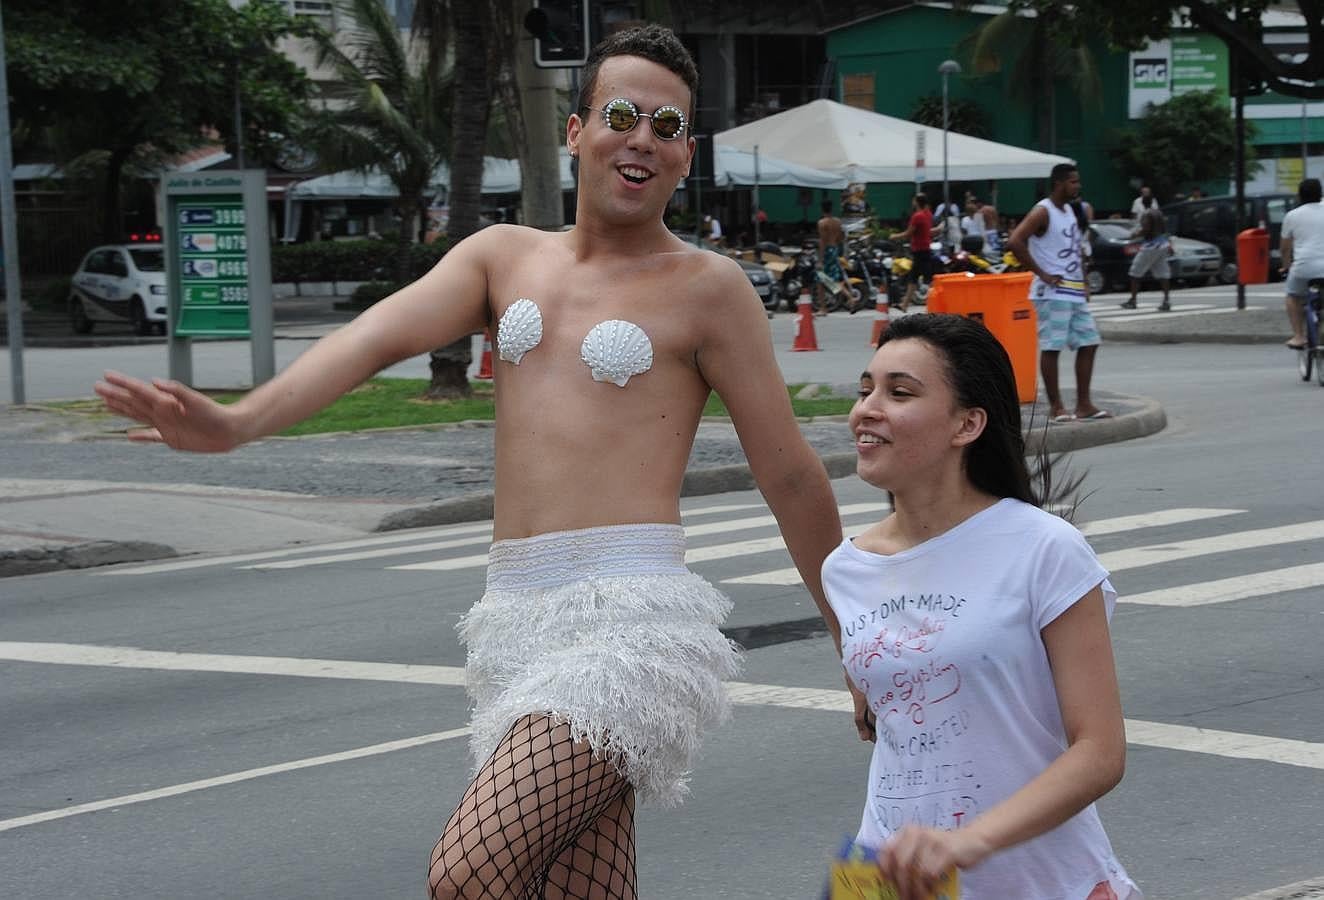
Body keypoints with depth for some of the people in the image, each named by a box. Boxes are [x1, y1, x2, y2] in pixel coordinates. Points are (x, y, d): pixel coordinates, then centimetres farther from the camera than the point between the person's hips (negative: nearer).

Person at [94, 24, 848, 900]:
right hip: (520, 616, 6)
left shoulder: (707, 287, 2)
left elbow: (791, 477, 5)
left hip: (630, 616, -5)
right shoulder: (503, 256, 15)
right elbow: (383, 335, -1)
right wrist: (237, 421, -19)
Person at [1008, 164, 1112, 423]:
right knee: (1051, 347, -5)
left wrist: (1083, 278, 15)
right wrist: (1041, 274, -20)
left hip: (1075, 291, 9)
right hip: (1052, 292, -9)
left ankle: (1083, 405, 12)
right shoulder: (1042, 212, -12)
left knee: (1088, 343, 8)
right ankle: (1056, 407, -1)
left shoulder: (1070, 210, 15)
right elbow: (1015, 242, -24)